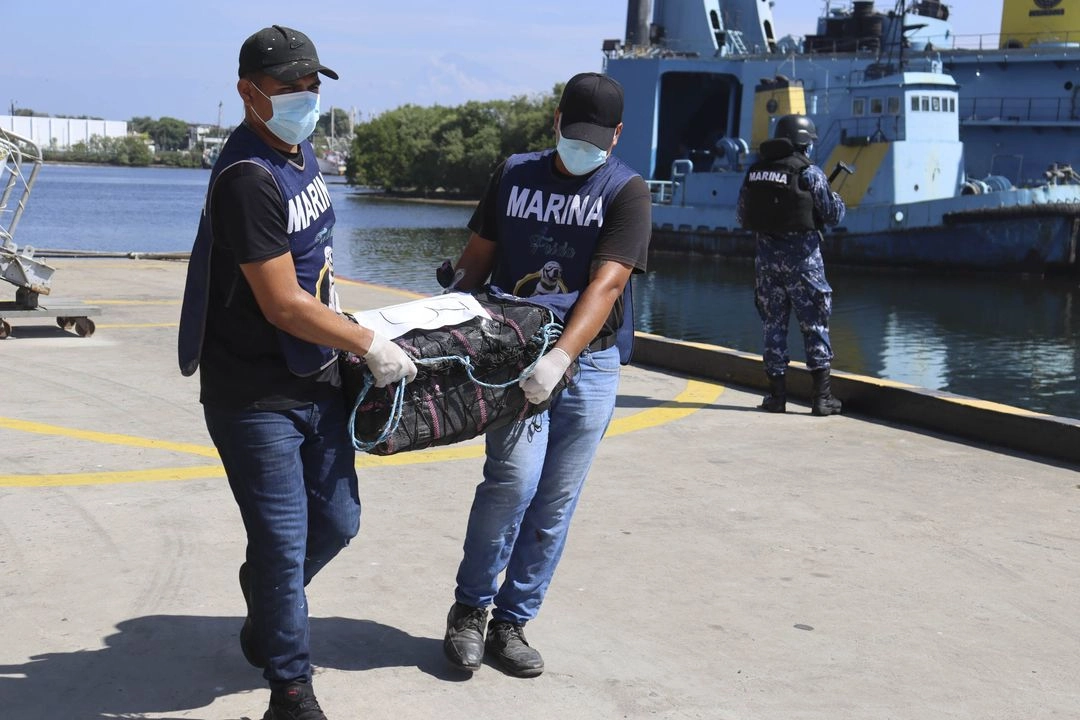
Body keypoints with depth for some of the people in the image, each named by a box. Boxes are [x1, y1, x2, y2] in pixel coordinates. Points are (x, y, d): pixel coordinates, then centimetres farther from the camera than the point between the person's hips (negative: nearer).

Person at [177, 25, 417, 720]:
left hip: (316, 379, 9)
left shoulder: (301, 153, 8)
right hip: (255, 396, -9)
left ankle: (266, 609, 43)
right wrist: (371, 345, -14)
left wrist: (333, 305, 14)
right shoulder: (249, 178, -22)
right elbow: (284, 306, -23)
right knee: (285, 542, -1)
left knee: (336, 521, 16)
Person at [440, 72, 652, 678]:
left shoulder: (627, 191, -3)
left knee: (556, 502, 3)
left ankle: (511, 624, 17)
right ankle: (470, 609, 2)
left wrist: (560, 359, -29)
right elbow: (477, 258, 14)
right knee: (514, 478, -17)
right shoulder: (515, 174, 7)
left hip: (589, 359, 0)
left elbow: (606, 286, -16)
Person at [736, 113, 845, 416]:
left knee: (773, 325, 11)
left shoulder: (754, 171, 5)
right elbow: (834, 215, -5)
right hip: (801, 255, -4)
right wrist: (835, 196, 14)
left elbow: (743, 217, 11)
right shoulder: (809, 172, -9)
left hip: (767, 254, 4)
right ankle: (821, 396, 4)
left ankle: (776, 395, 12)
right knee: (815, 326, 4)